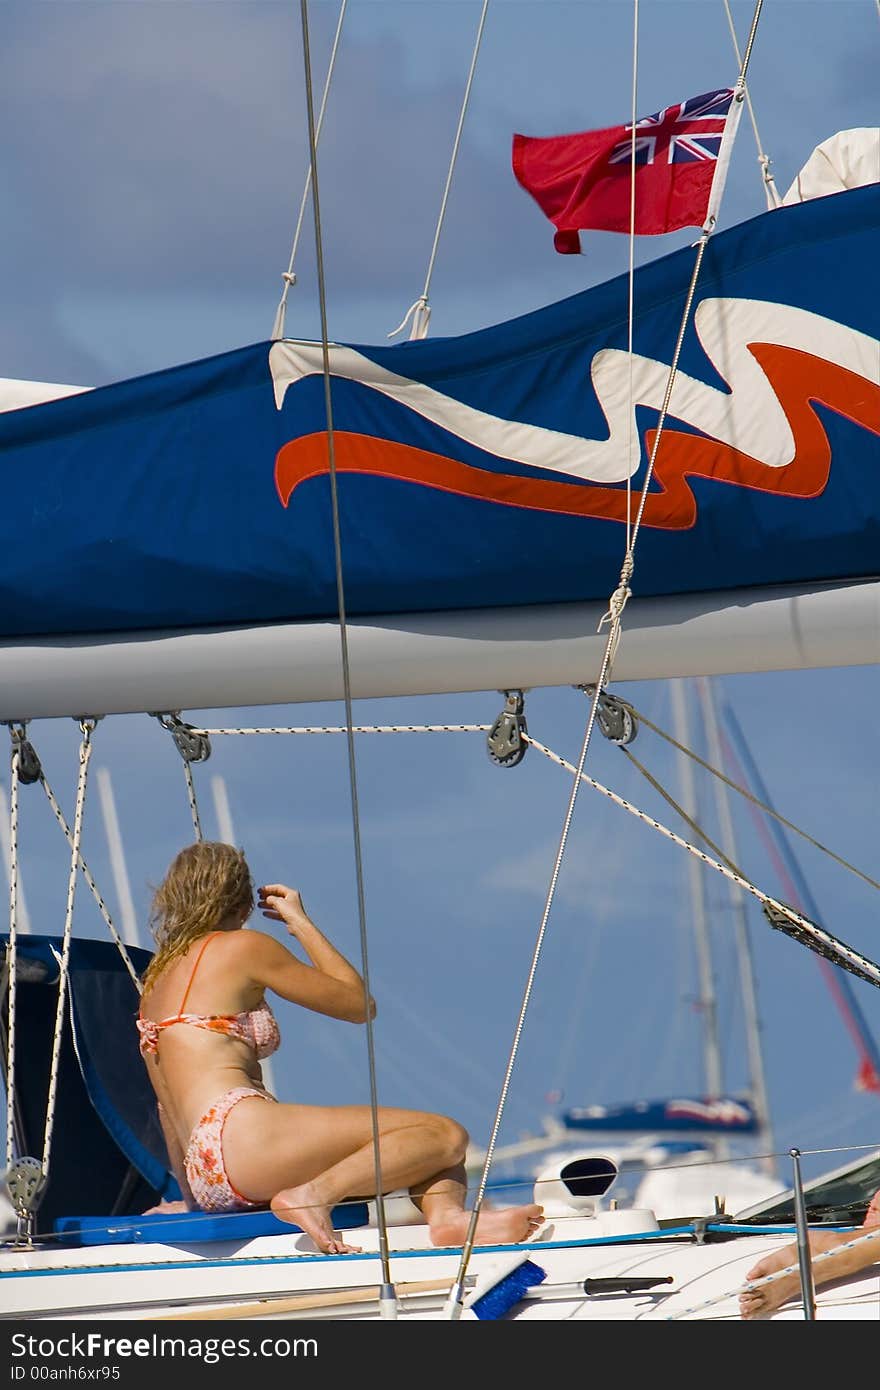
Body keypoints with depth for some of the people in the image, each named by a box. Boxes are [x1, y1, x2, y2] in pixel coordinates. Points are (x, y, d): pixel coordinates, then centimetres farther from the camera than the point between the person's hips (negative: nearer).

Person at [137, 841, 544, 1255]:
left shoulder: (155, 978, 27)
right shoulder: (243, 948, 5)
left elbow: (171, 1105, 31)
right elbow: (360, 1003, 12)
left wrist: (190, 1196, 40)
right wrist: (301, 923, 22)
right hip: (244, 1134, -8)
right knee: (444, 1135, -10)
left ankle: (446, 1215, -21)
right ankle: (314, 1196, -29)